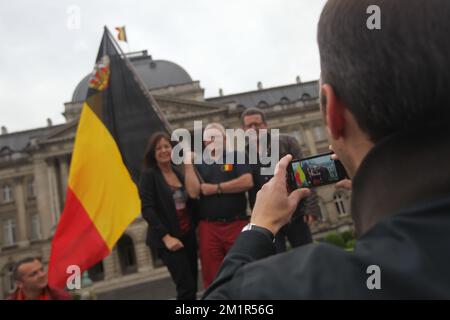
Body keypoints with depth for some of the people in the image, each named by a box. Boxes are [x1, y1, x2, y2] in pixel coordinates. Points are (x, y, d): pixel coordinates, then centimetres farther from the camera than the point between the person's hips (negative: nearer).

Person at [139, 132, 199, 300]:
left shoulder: (178, 172, 11)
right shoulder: (149, 174, -6)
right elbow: (147, 209, -14)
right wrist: (166, 237, -19)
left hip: (188, 235, 6)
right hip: (168, 239, -6)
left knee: (192, 285, 11)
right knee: (187, 287, -8)